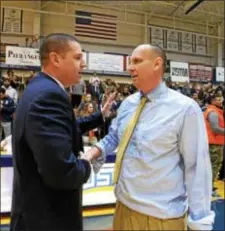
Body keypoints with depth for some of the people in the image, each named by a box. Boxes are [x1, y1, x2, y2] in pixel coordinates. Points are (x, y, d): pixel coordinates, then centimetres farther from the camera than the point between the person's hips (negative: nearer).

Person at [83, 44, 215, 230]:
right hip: (124, 205, 6)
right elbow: (113, 137, 15)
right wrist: (95, 151, -6)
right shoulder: (128, 103, 3)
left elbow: (196, 167, -14)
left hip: (161, 215, -5)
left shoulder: (185, 108, -16)